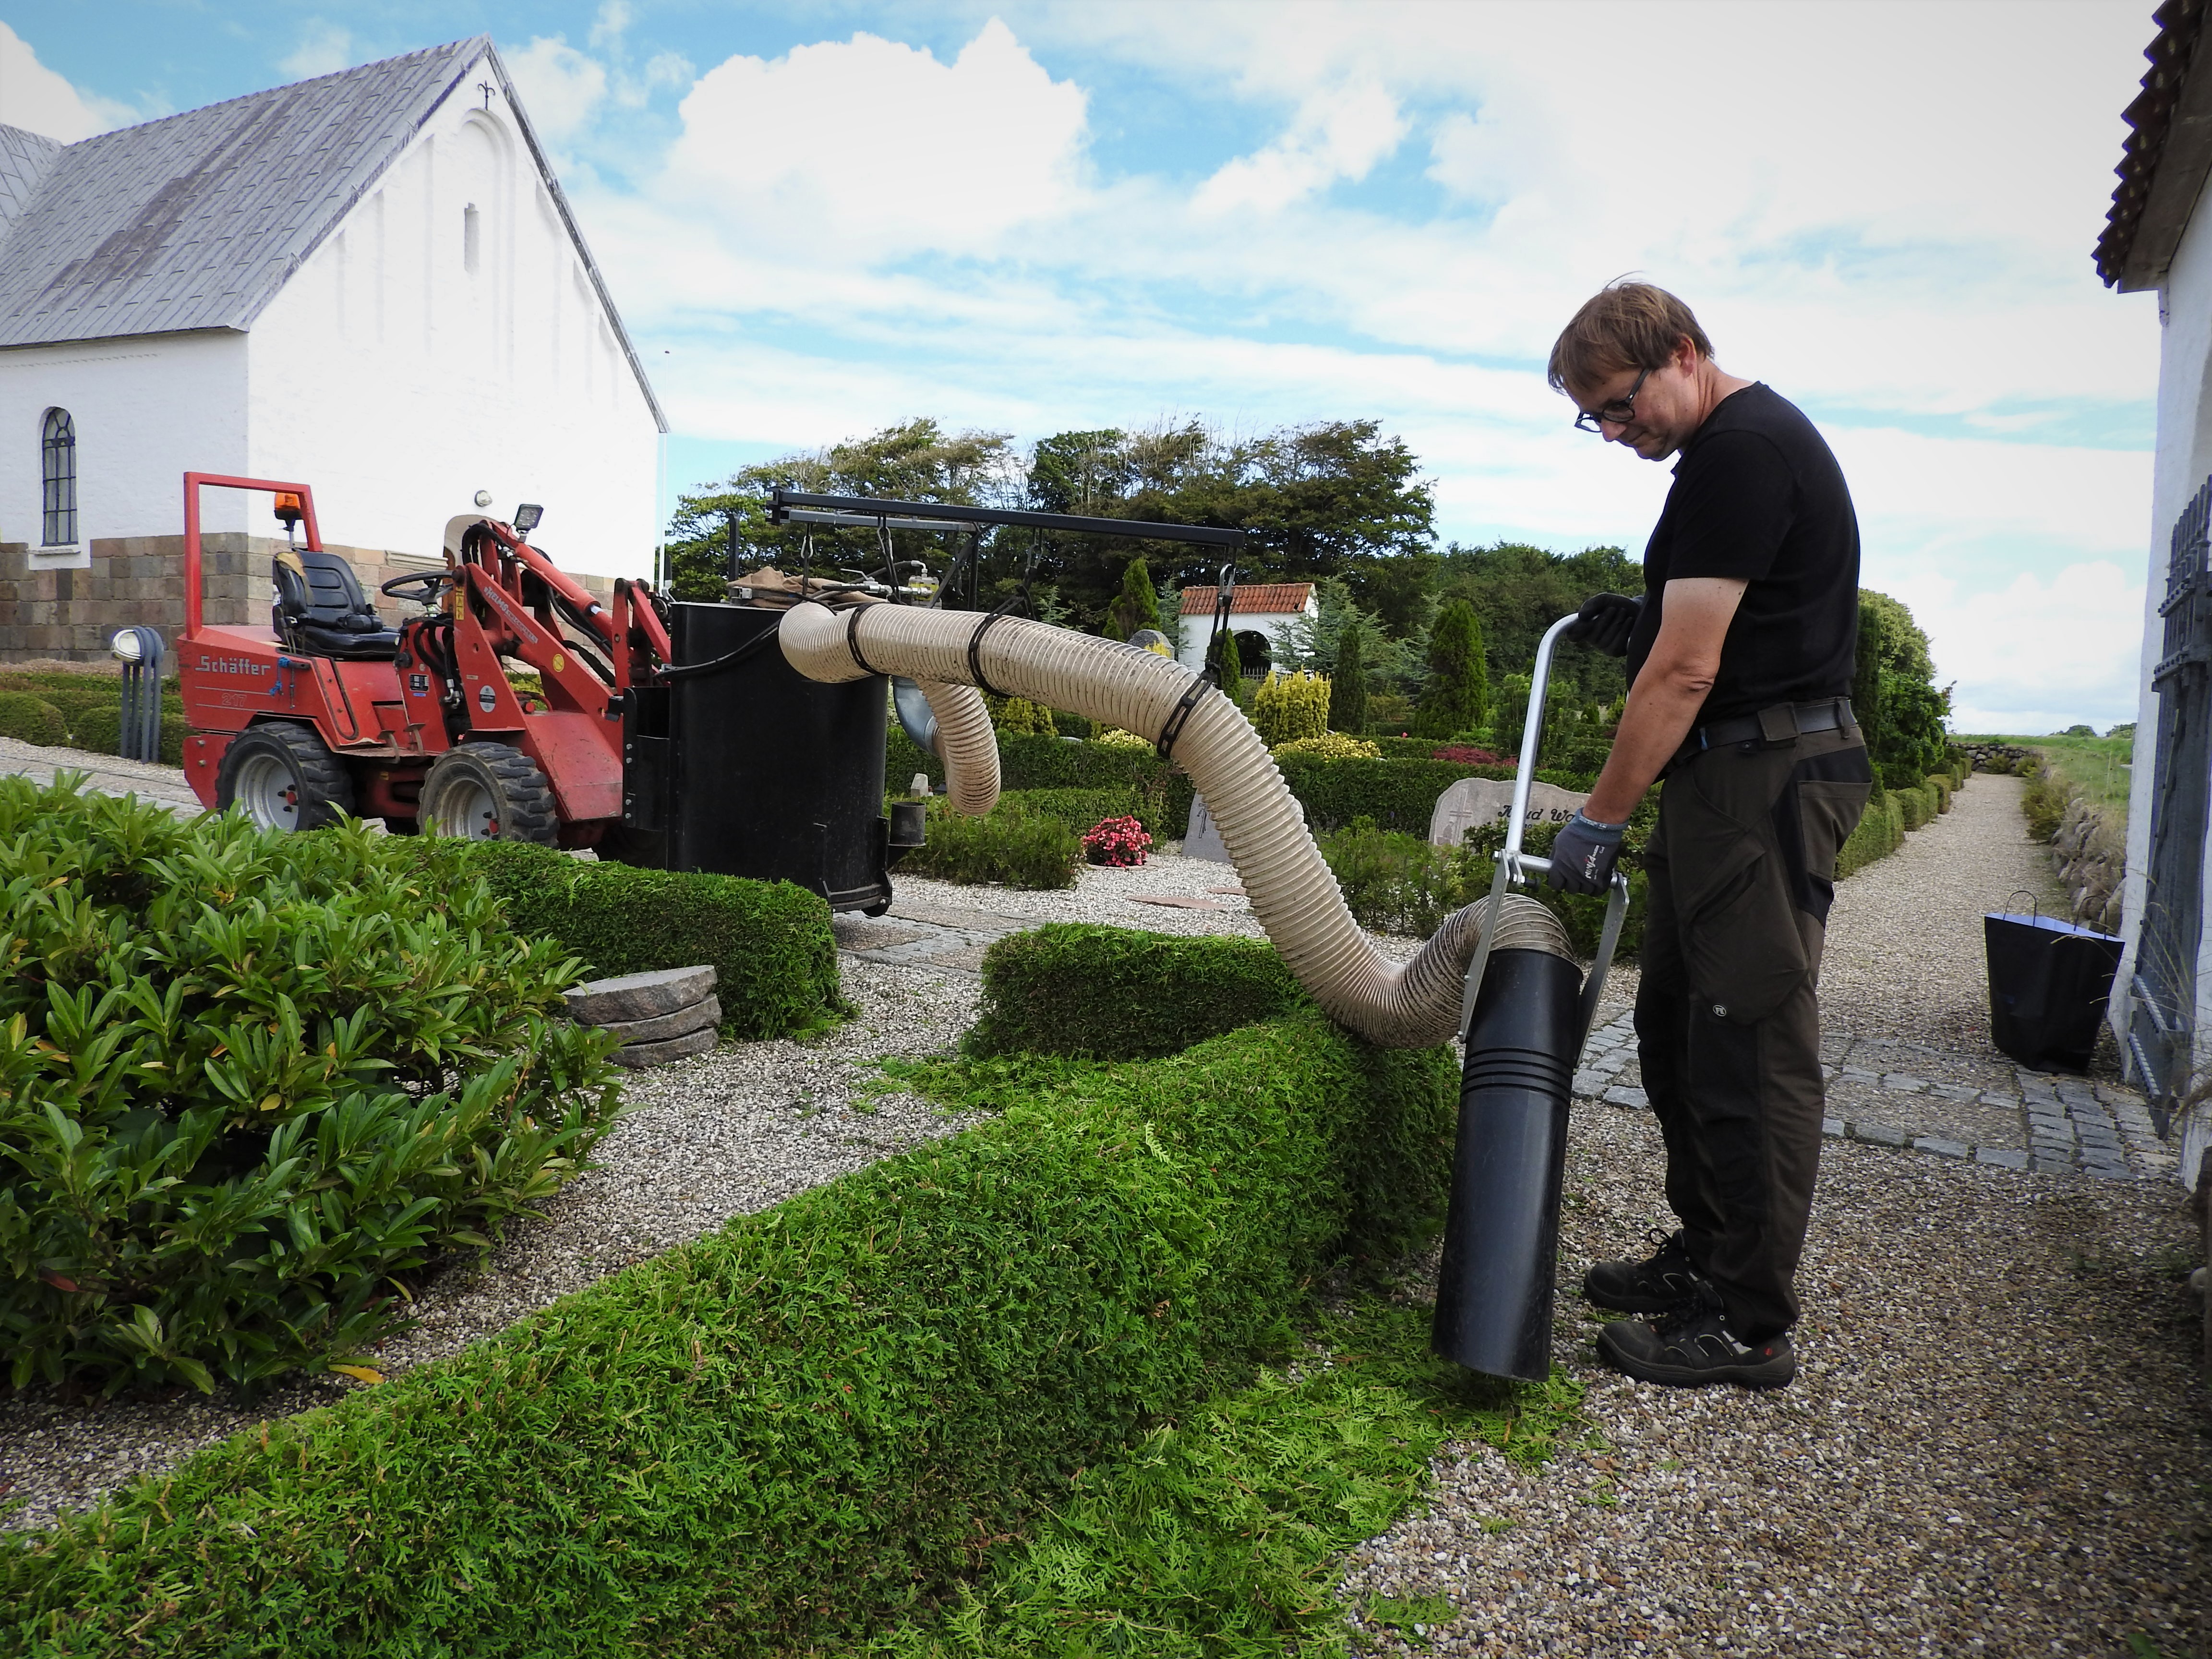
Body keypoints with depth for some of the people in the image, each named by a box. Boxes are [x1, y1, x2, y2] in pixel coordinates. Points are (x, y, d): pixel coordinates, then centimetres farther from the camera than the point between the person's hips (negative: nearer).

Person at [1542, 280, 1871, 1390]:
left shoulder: (1743, 449, -15)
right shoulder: (1743, 442, 19)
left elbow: (1684, 671, -19)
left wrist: (1599, 819, -14)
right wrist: (1642, 624, 13)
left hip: (1768, 775, -11)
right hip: (1729, 775, 11)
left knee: (1750, 1043, -5)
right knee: (1677, 1027, 15)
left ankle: (1751, 1327, 5)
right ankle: (1707, 1255, 28)